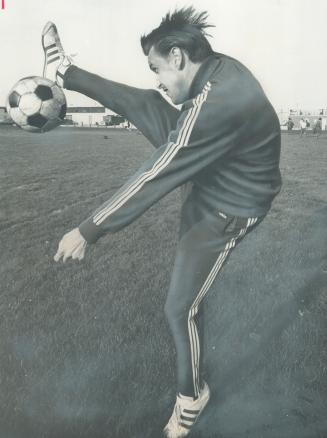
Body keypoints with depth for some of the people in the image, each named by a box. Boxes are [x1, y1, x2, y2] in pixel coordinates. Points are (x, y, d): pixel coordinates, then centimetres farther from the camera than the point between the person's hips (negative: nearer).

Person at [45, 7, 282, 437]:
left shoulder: (214, 106, -36)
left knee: (180, 307, 0)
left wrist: (88, 231, -26)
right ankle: (67, 73, 23)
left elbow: (153, 178, -34)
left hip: (225, 208, -9)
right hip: (210, 176, 9)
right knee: (142, 105, 6)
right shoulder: (220, 67, -7)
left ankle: (192, 394, 25)